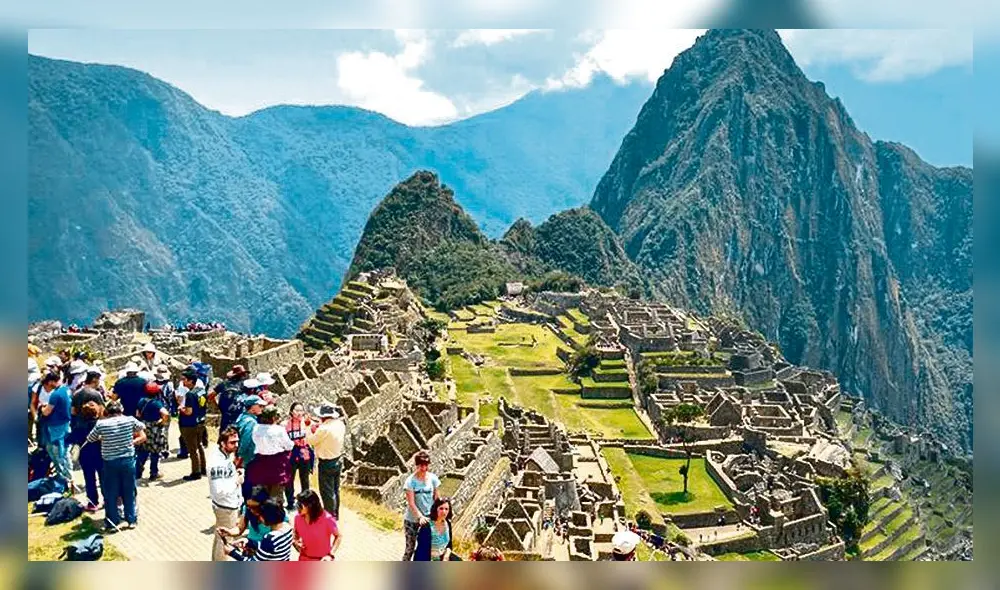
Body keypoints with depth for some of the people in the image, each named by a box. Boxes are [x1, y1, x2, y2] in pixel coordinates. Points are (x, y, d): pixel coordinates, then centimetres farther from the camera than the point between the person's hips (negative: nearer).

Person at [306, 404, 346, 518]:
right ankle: (335, 514, 34)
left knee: (327, 492, 6)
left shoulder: (324, 429, -27)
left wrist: (312, 430, -1)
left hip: (326, 463, -8)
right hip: (338, 461, 8)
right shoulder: (340, 424, -4)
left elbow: (310, 441, -15)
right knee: (335, 490, 21)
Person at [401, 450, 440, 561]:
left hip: (428, 518, 3)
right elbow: (411, 503, -17)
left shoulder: (433, 478, -4)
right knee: (410, 547, 5)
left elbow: (436, 498, 2)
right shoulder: (411, 481, -14)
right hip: (412, 519, -3)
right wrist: (420, 516, -27)